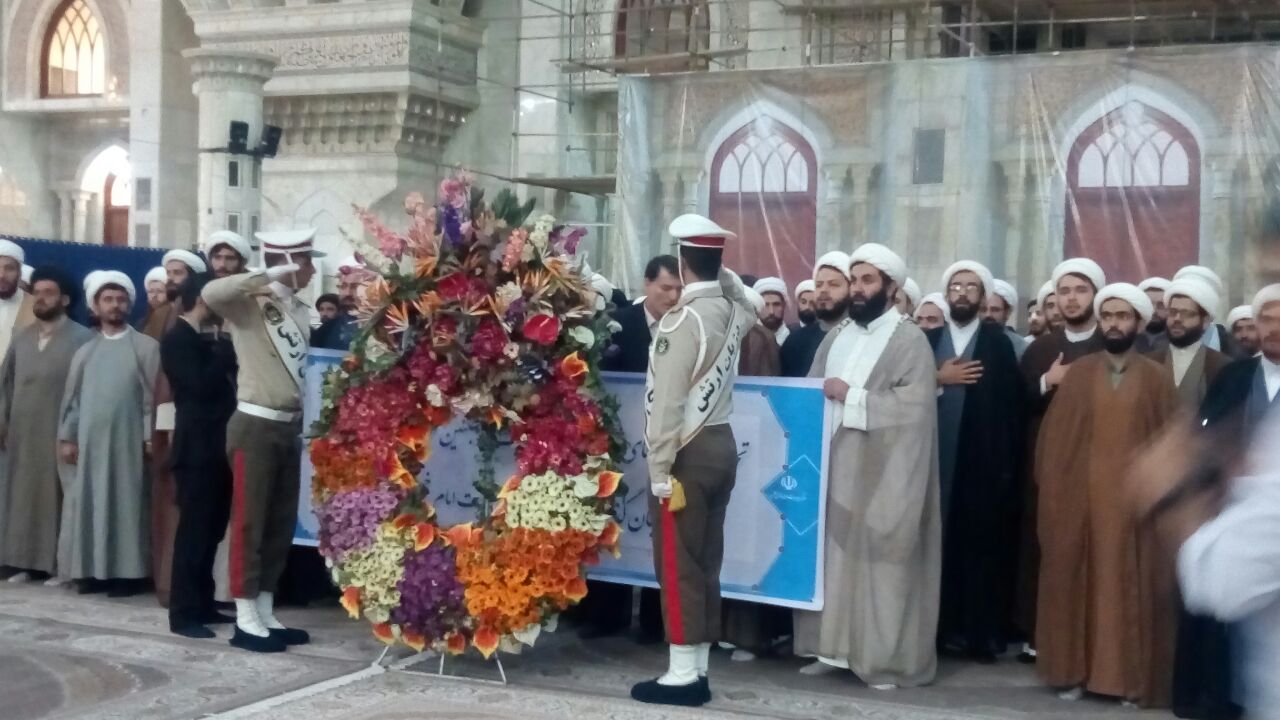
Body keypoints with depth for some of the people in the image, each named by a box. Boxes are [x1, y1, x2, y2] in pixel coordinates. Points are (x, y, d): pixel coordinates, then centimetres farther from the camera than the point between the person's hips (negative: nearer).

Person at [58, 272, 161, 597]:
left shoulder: (146, 347, 1)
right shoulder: (85, 351, 14)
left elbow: (153, 395, -3)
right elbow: (72, 397, 12)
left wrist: (150, 436, -10)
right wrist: (67, 437, 6)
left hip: (128, 440, -4)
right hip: (90, 441, 4)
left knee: (127, 504, -4)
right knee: (90, 504, 3)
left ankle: (128, 572, -2)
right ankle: (93, 570, 8)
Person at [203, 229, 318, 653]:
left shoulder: (302, 313, 12)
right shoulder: (249, 303, -8)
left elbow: (309, 367, 13)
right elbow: (211, 294, -29)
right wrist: (270, 277, -25)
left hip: (290, 428, 7)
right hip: (255, 426, -7)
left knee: (282, 524, 10)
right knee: (249, 522, -2)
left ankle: (265, 614, 18)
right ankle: (246, 619, 3)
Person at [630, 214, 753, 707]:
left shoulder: (682, 320, -16)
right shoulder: (732, 312, 7)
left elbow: (667, 403, -19)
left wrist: (660, 472, -17)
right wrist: (724, 272, 26)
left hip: (688, 453, -8)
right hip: (722, 445, 8)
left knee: (677, 565, -3)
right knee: (705, 563, 10)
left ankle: (681, 675, -1)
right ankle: (697, 669, 16)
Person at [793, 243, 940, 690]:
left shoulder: (910, 340, -4)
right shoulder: (837, 336, 15)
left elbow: (915, 405, -15)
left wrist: (851, 395, -14)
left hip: (882, 473, -6)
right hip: (833, 465, 6)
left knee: (880, 559, -2)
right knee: (832, 552, 6)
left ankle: (885, 658, 5)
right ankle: (833, 645, 15)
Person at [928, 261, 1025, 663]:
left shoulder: (998, 344, 3)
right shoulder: (929, 340, 11)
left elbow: (1011, 406, -5)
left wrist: (1007, 463, -11)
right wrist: (939, 380, -12)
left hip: (984, 461, -2)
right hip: (938, 458, 2)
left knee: (983, 546, -2)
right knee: (940, 543, 2)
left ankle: (982, 633, 5)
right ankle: (941, 628, 10)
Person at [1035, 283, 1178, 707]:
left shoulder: (1157, 378, 3)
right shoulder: (1078, 373, 5)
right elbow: (1054, 438, 4)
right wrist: (1053, 493, -2)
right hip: (1079, 498, 1)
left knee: (1132, 587, 4)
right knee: (1076, 583, 5)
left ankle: (1132, 678, 13)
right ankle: (1074, 672, 14)